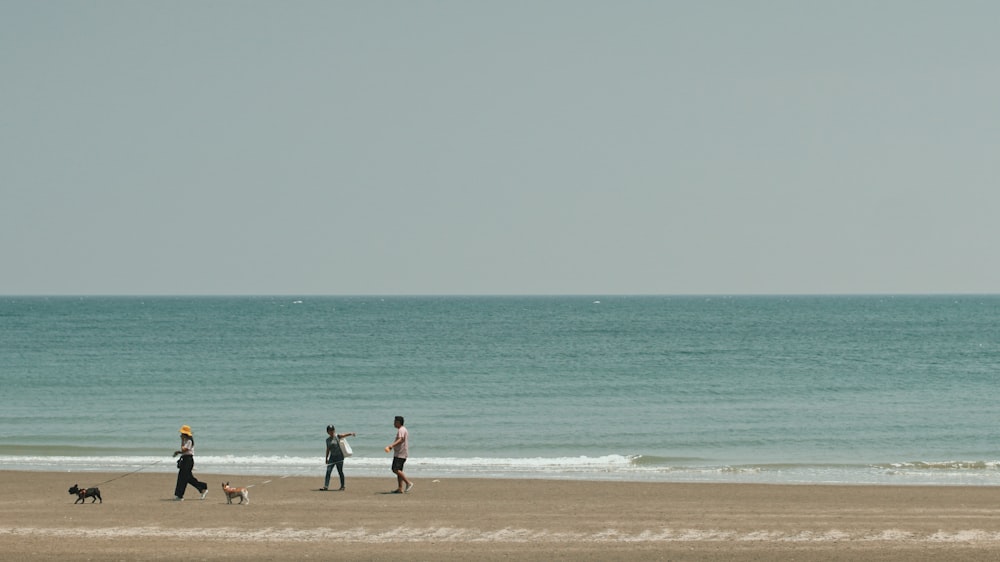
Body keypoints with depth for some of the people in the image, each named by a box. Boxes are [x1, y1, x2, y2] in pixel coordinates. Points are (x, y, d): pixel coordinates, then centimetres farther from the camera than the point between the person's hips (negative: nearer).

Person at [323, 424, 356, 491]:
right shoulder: (328, 440, 11)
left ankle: (342, 486, 12)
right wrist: (326, 458, 20)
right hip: (332, 457, 5)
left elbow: (344, 435, -21)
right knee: (328, 471, -5)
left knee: (340, 471, 2)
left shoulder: (337, 436, -4)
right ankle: (326, 486, -7)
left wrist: (351, 434, -40)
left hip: (339, 456, -5)